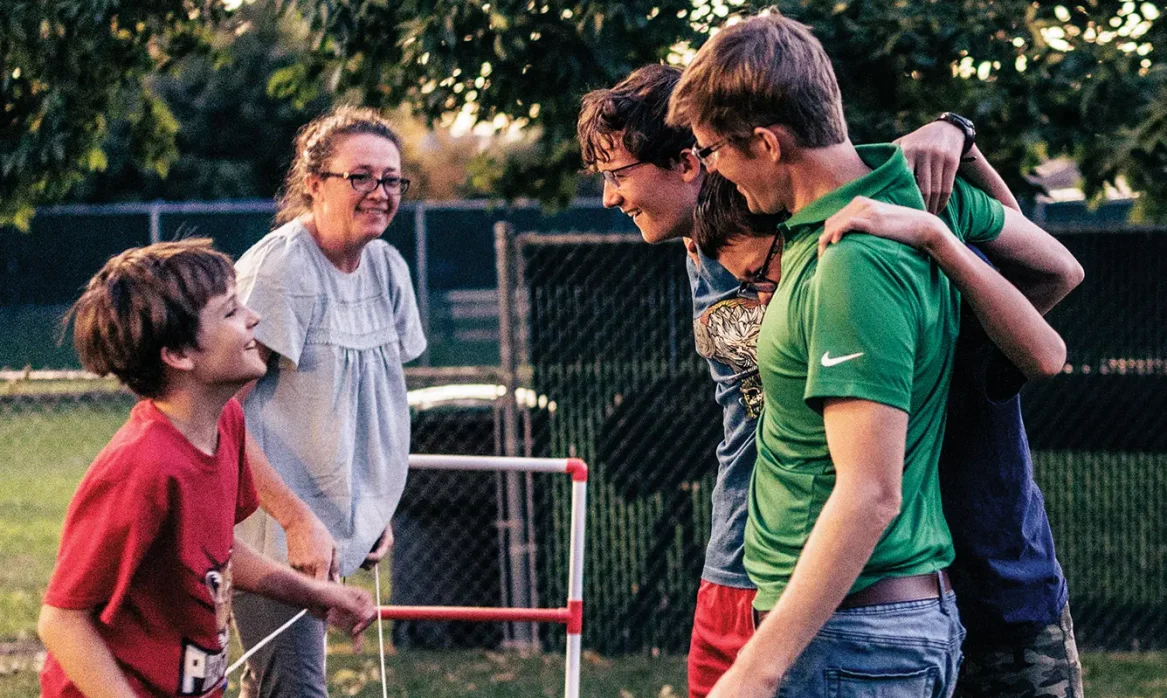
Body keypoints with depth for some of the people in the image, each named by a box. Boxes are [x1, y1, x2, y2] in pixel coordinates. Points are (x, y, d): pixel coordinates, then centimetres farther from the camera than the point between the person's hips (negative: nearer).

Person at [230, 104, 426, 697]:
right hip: (273, 535, -8)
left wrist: (378, 509, 17)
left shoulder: (387, 268, 9)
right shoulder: (278, 269, -16)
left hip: (337, 532, 8)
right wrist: (292, 514, -21)